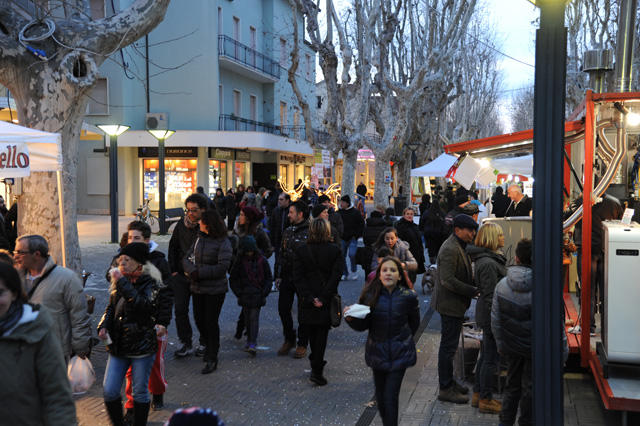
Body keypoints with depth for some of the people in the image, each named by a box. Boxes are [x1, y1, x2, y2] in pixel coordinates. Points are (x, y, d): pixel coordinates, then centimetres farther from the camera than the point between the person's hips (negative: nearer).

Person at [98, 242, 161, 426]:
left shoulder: (150, 283, -11)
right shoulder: (119, 282, 8)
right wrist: (103, 326, 2)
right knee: (109, 390, 3)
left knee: (140, 392, 7)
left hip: (142, 347, -5)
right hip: (118, 345, 5)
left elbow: (143, 305, -30)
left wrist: (122, 282, -27)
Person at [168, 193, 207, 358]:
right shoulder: (181, 225, 3)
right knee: (180, 309, 0)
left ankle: (205, 343, 23)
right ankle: (186, 343, 11)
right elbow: (173, 247, 14)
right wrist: (173, 269, 7)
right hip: (181, 275, 4)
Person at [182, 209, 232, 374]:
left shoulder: (223, 243, -12)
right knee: (199, 319, 15)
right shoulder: (199, 238, 8)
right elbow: (187, 258, 6)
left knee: (211, 322, -2)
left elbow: (222, 267, -19)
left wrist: (199, 273, -19)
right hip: (198, 288, 6)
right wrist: (192, 271, -15)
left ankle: (212, 359, 9)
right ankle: (208, 345, 42)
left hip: (215, 290, -6)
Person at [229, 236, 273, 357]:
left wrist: (264, 292, -5)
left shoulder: (262, 261, -3)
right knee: (247, 318, 10)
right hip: (245, 295, 3)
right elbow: (233, 279, 9)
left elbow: (269, 278, 5)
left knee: (254, 317, -10)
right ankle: (249, 340, 25)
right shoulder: (240, 262, 1)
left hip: (257, 295, -3)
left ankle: (252, 343, -14)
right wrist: (238, 292, -2)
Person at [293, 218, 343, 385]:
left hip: (307, 301, 2)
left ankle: (316, 361, 34)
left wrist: (309, 297, -10)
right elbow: (336, 276, -13)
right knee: (322, 332, 4)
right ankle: (316, 370, -2)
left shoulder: (302, 251, -3)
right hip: (326, 299, -2)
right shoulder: (335, 251, -7)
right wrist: (323, 298, -13)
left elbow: (298, 277, -9)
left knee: (311, 332, 18)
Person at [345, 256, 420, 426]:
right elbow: (363, 325, -5)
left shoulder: (408, 297, -10)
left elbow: (414, 323, 8)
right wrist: (351, 318, -24)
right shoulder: (370, 295, -8)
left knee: (390, 397, -7)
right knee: (380, 397, 12)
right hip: (377, 352, 2)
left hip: (399, 354, -2)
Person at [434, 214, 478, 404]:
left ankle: (448, 382, 31)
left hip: (455, 304, 11)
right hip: (450, 304, -11)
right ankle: (445, 389, 7)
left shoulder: (459, 247, 12)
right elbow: (448, 280, -28)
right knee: (448, 347, -2)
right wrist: (474, 291, -23)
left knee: (449, 345, 19)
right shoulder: (450, 249, -22)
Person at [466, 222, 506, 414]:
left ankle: (478, 394, 30)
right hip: (492, 315, -10)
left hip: (486, 314, 10)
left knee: (485, 356, 19)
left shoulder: (493, 258, 8)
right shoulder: (488, 263, -22)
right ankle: (485, 400, 11)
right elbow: (490, 296, -23)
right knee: (491, 359, 0)